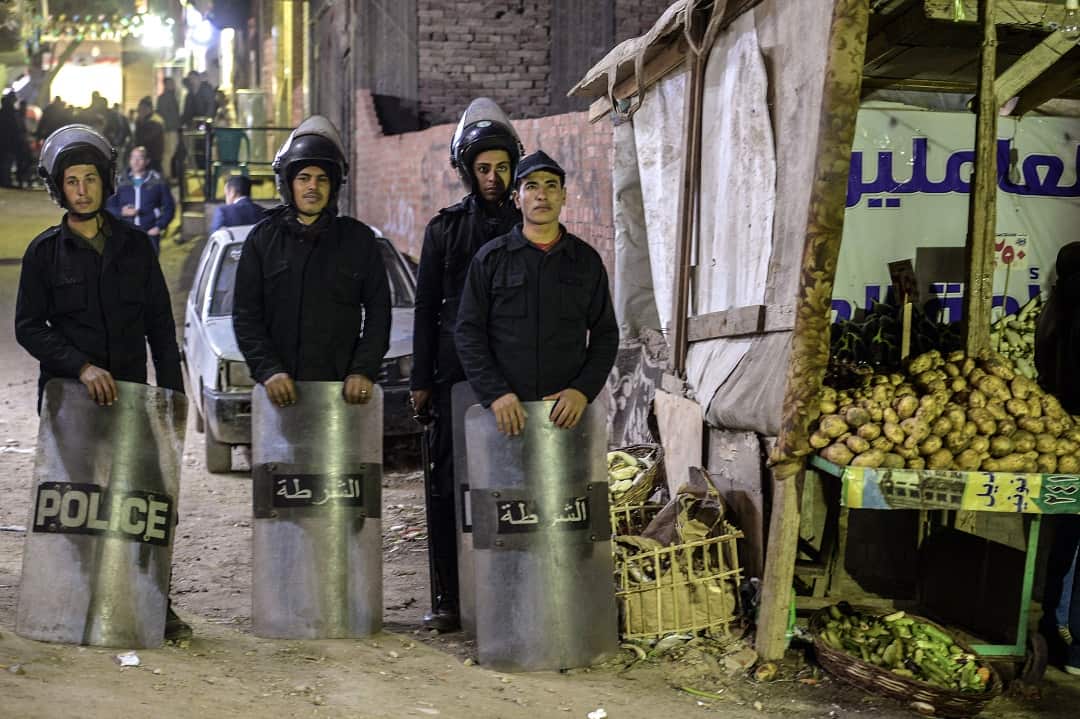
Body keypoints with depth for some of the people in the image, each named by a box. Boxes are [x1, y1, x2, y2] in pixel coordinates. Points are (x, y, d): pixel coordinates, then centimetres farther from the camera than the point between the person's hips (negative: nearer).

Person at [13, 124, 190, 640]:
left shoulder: (134, 246, 9)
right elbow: (29, 327, -3)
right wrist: (82, 367, -17)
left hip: (130, 394, 2)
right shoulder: (45, 252, 3)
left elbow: (160, 326, 10)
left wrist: (172, 392, 3)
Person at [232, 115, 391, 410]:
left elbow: (378, 311, 7)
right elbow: (246, 316, 5)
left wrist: (364, 370, -6)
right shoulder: (263, 239, 8)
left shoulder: (358, 239, 8)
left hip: (343, 388, 0)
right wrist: (268, 370, -9)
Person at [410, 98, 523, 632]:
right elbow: (426, 308, 8)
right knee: (447, 486, 2)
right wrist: (421, 379, 4)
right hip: (455, 376, 0)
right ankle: (448, 598, 8)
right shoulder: (445, 228, 8)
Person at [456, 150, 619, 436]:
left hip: (568, 409, 1)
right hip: (505, 411, -1)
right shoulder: (490, 258, 5)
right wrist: (495, 393, -11)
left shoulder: (587, 260, 10)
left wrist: (583, 390, -5)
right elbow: (469, 333, 2)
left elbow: (605, 334, 10)